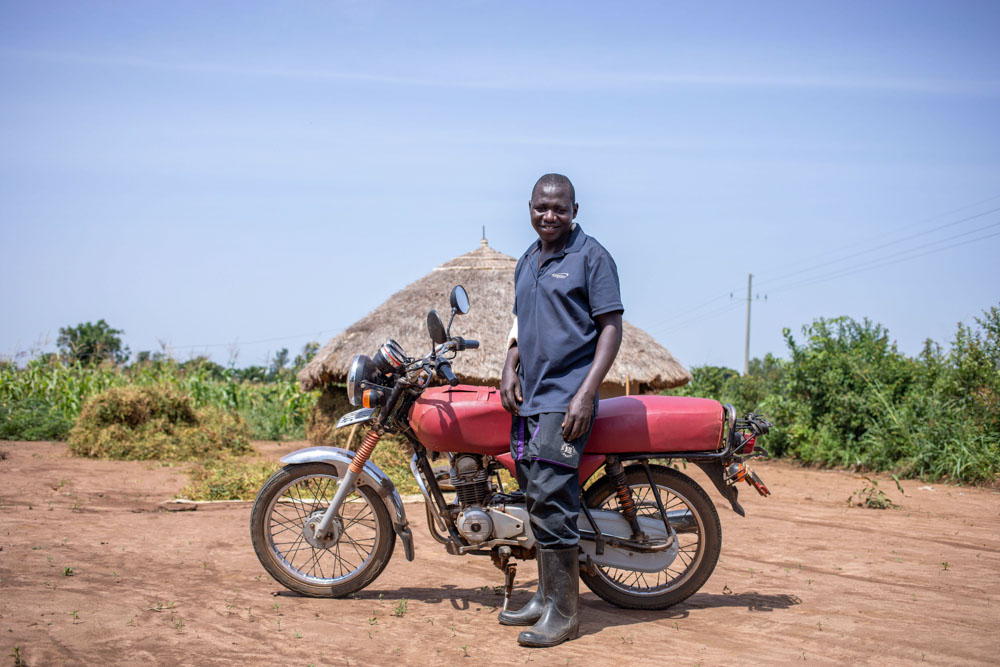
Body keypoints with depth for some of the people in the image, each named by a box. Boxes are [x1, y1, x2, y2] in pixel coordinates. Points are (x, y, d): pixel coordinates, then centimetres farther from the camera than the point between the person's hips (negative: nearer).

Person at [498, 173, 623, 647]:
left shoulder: (591, 256, -4)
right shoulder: (526, 262, 19)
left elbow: (611, 327, -9)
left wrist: (586, 394, -17)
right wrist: (510, 367, 9)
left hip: (566, 398, -8)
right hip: (526, 397, 8)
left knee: (550, 498, -14)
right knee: (535, 498, 9)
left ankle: (563, 612, -9)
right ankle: (545, 595, 18)